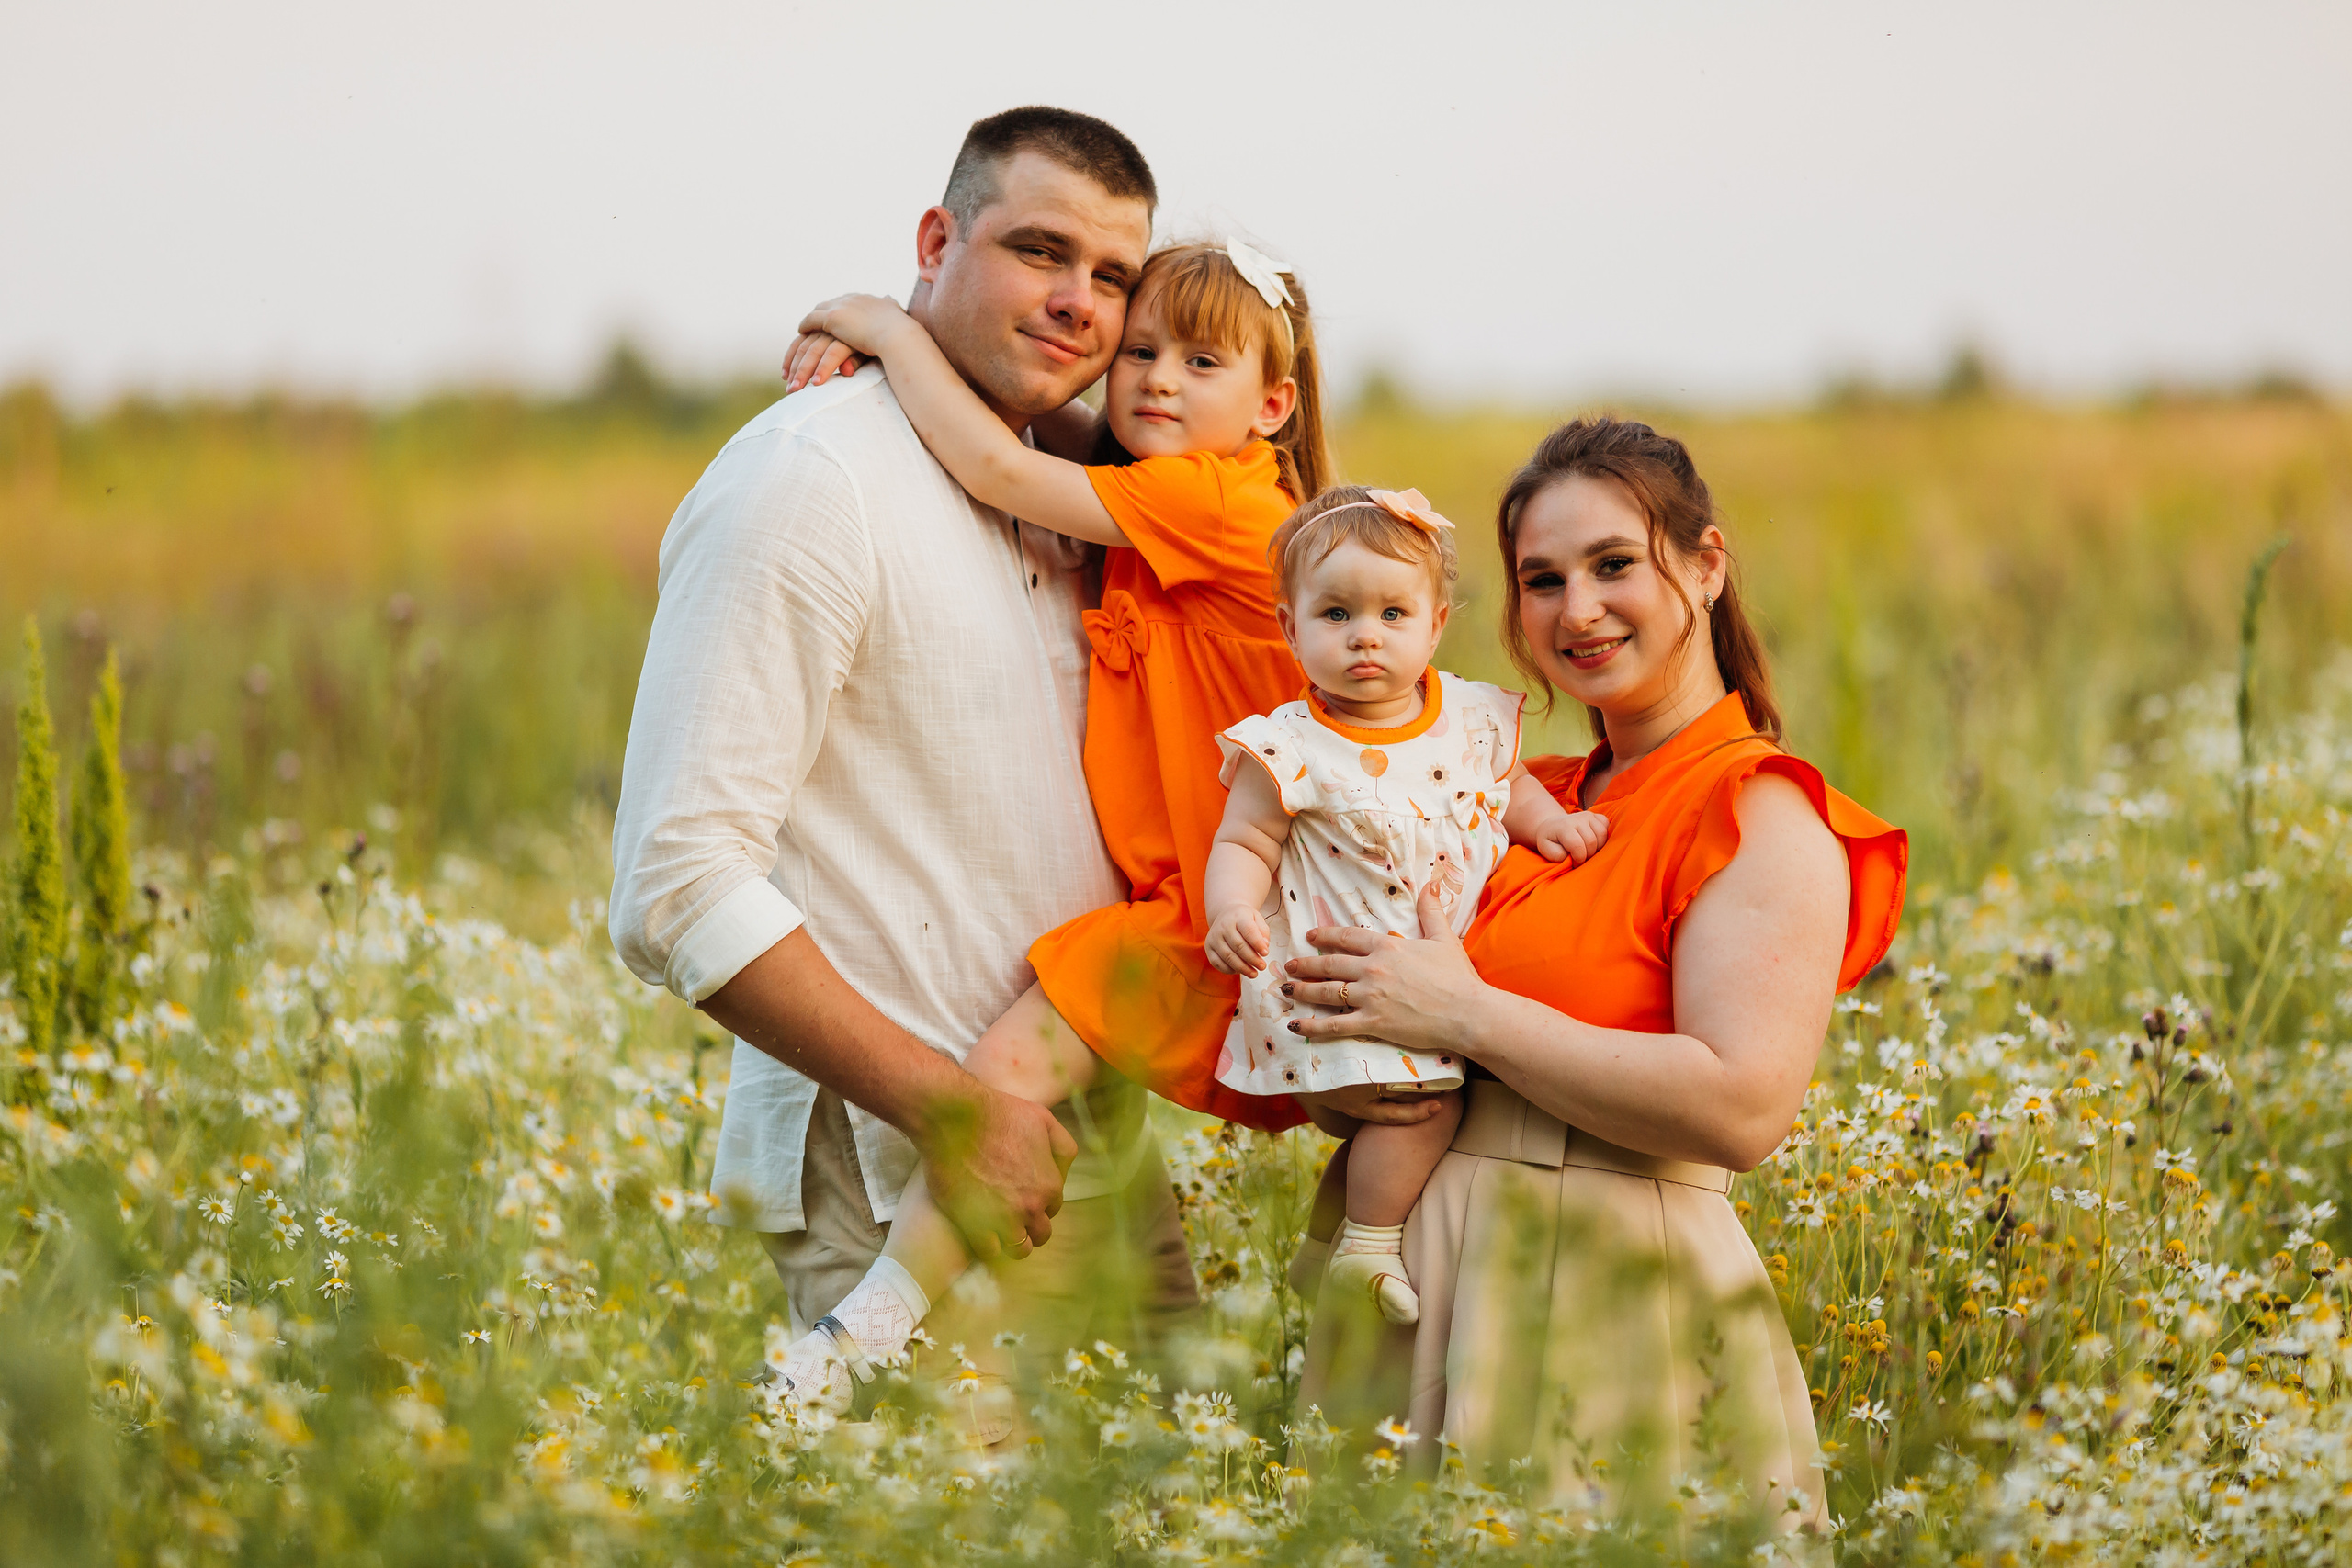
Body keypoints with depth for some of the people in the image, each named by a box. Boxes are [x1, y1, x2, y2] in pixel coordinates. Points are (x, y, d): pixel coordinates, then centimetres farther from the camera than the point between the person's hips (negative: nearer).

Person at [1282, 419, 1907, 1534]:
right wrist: (1338, 1079, 0)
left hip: (1611, 1301, -7)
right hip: (1416, 1274, 7)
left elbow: (1743, 1108, -20)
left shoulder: (1762, 818, -7)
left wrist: (1464, 1016, -17)